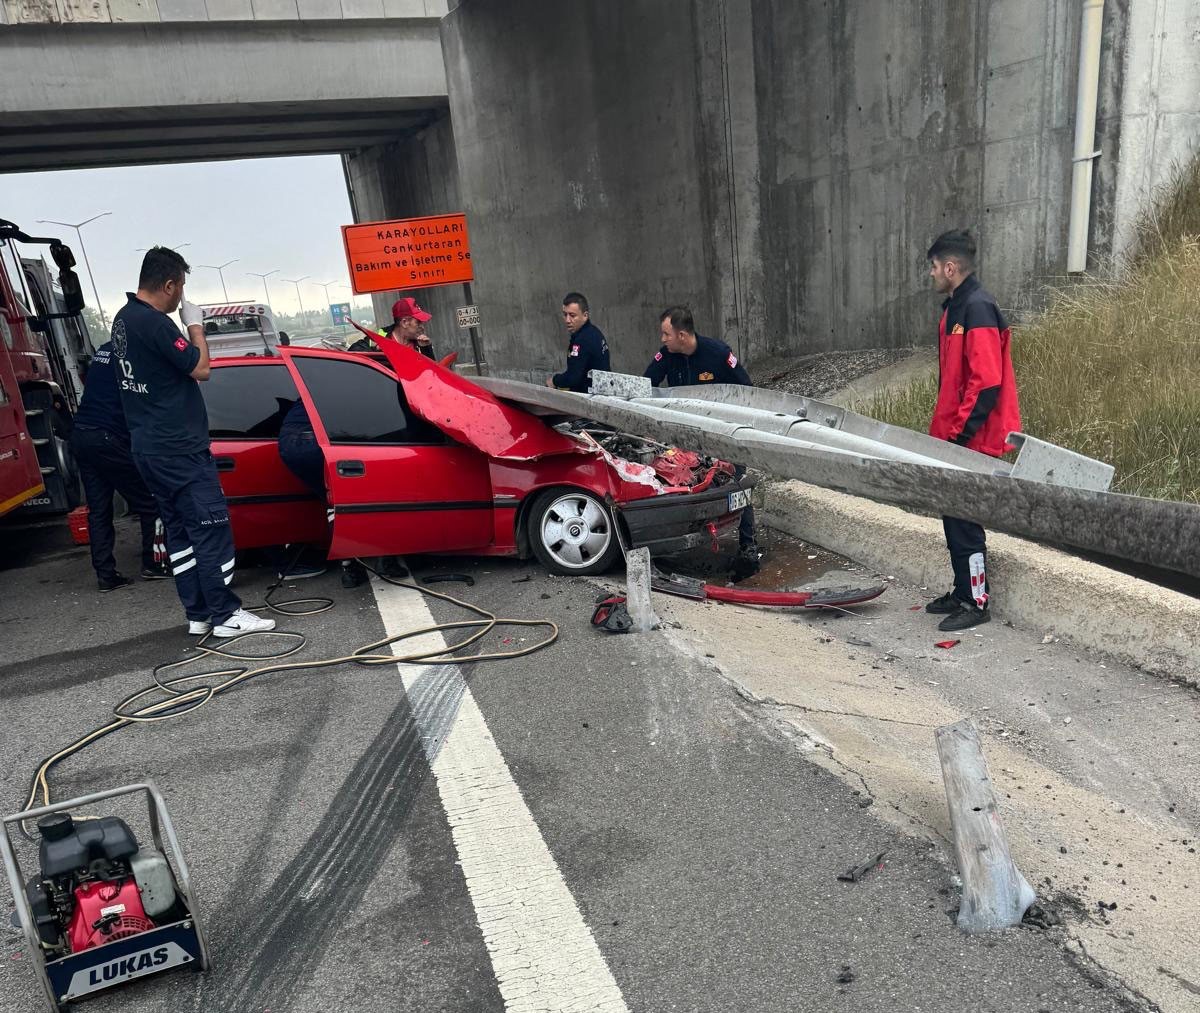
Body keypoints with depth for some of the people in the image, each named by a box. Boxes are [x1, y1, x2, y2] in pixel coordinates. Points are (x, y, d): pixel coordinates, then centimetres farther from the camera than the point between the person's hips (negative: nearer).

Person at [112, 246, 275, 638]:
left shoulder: (124, 318, 12)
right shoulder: (155, 323, -18)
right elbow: (200, 369, -14)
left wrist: (185, 328, 11)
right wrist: (195, 325, -3)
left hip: (148, 446, 10)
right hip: (178, 448, -10)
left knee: (180, 530, 12)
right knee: (211, 527, -5)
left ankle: (198, 614, 17)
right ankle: (225, 614, 0)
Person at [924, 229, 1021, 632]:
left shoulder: (978, 308, -17)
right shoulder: (955, 307, 14)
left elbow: (987, 381, -22)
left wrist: (961, 432, -20)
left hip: (973, 440, -10)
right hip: (953, 435, 10)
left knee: (964, 520, -1)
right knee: (954, 516, 16)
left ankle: (976, 602, 11)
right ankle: (963, 591, 29)